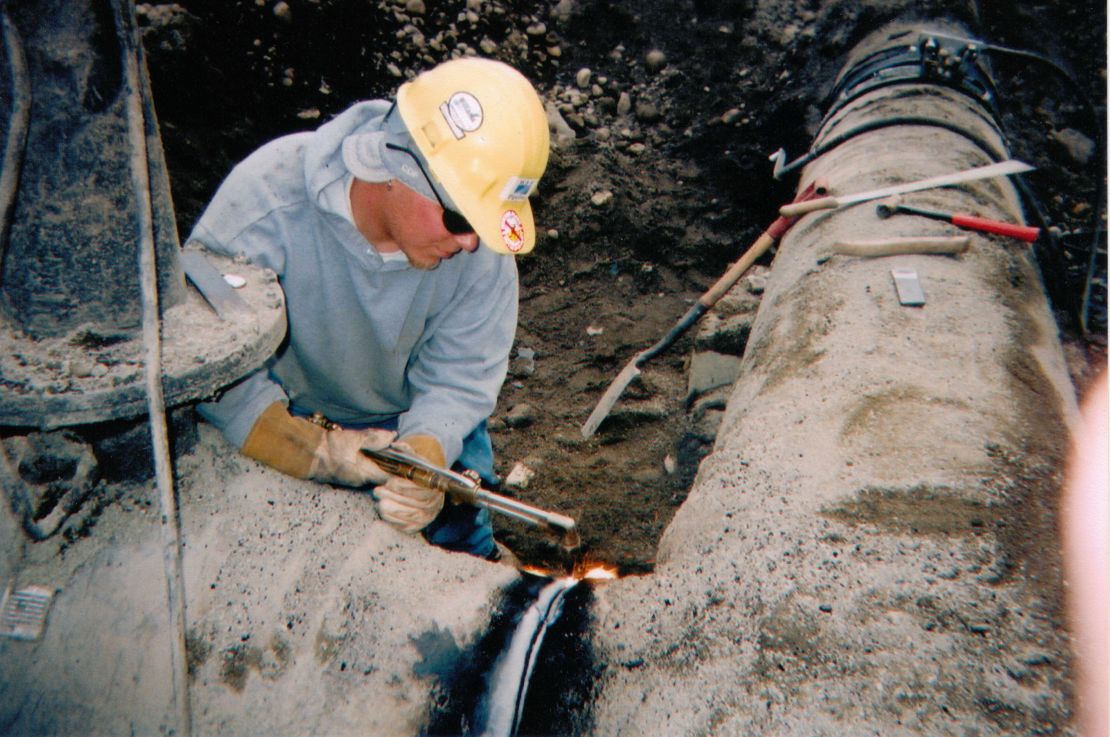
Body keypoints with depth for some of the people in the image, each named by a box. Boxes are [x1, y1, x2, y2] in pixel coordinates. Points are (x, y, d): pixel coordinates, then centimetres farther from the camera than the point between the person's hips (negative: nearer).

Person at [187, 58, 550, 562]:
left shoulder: (482, 242, -22)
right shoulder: (267, 200, -31)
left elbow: (460, 374, -18)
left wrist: (427, 452, -40)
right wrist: (319, 451, -39)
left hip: (418, 425, 2)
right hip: (286, 419, -1)